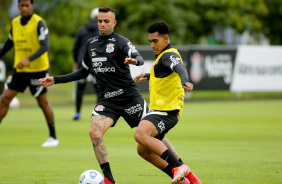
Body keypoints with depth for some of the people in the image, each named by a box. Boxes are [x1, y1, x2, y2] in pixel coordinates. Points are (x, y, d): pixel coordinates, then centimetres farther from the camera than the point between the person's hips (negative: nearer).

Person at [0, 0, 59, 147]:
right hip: (19, 69, 5)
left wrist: (28, 60, -36)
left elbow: (45, 47, -23)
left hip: (37, 69, -5)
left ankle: (53, 138, 15)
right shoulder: (15, 22, 4)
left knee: (42, 102, 3)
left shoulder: (39, 23, -14)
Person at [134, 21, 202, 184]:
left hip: (167, 110, -11)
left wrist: (185, 82, -53)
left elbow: (180, 68, -34)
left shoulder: (168, 55, -11)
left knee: (141, 135, -31)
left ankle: (178, 167, -33)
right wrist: (148, 76, 43)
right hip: (161, 110, 11)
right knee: (143, 149, 12)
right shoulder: (166, 55, 21)